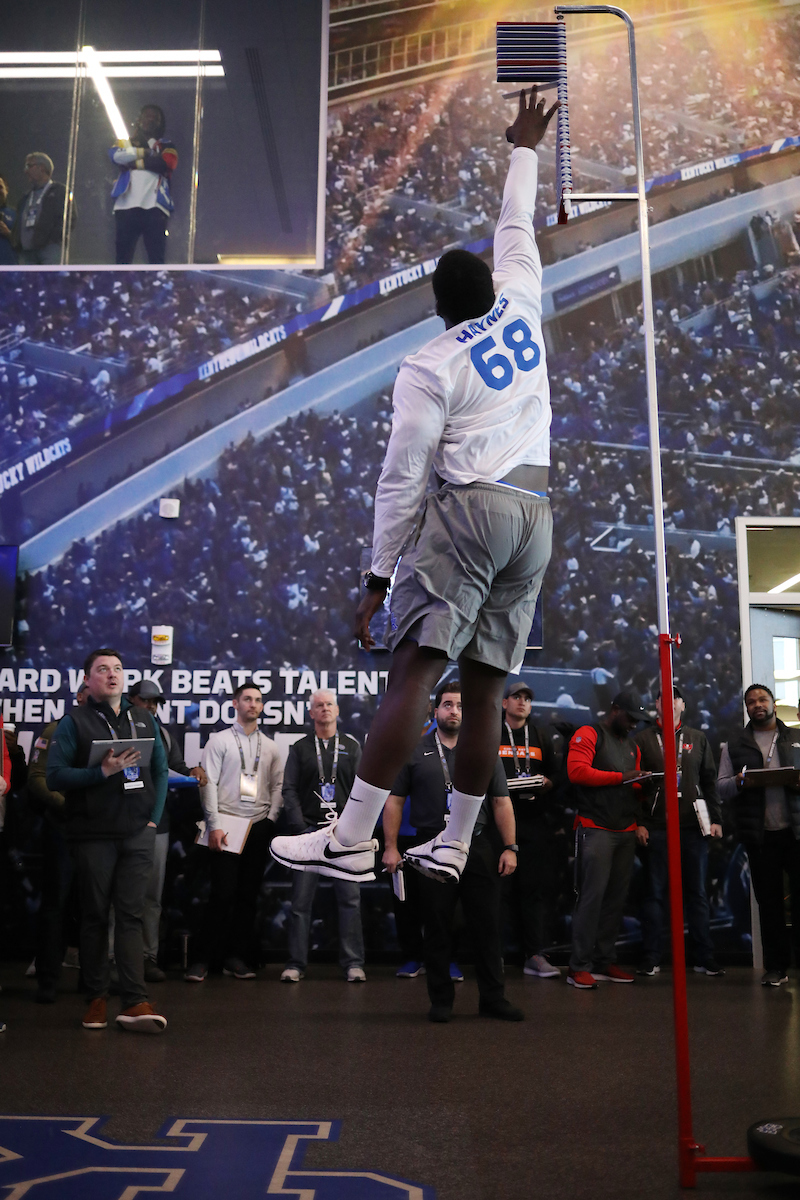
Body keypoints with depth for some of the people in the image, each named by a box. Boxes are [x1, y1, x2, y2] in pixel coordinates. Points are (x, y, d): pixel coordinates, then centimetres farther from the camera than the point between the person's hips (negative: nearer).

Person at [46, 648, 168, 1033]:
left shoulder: (144, 720, 13)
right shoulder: (74, 722, 1)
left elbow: (160, 770, 14)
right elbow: (54, 776, -8)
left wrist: (154, 817, 4)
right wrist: (102, 771, -19)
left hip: (138, 833, 2)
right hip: (93, 835, -2)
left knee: (131, 914, -1)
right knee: (95, 916, 6)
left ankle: (135, 1002, -3)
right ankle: (97, 997, 17)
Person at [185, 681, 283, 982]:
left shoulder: (270, 747, 14)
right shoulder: (219, 740, 2)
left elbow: (277, 786, 13)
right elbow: (209, 784, -4)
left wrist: (271, 820, 0)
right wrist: (214, 826, -11)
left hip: (259, 827, 4)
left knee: (249, 894, 5)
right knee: (223, 893, -8)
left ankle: (235, 957, 14)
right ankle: (203, 959, 2)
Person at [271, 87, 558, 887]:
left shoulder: (427, 368, 2)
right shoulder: (522, 309, 15)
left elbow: (401, 480, -4)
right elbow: (516, 228, 35)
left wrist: (378, 577, -1)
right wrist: (524, 148, 49)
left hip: (469, 509, -6)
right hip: (535, 518, 6)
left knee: (414, 671, -12)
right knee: (485, 684, 6)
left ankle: (351, 842, -15)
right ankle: (453, 846, 11)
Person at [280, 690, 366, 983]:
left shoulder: (352, 747, 13)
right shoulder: (300, 748, 11)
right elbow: (289, 790, 5)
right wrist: (300, 827, -6)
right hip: (309, 830, 0)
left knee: (350, 898, -2)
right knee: (301, 900, -1)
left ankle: (353, 963, 4)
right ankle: (296, 963, 5)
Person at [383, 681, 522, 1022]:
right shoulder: (414, 752, 5)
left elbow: (501, 802, 8)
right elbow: (394, 800, 4)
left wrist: (510, 847, 1)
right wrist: (391, 847, -3)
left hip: (479, 850, 1)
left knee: (487, 926, 4)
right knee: (437, 929, 5)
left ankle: (493, 998, 16)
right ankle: (441, 1001, 17)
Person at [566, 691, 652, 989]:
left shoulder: (632, 746, 22)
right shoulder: (589, 734, -1)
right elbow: (577, 771, -15)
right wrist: (621, 777, -14)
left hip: (626, 831, 7)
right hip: (596, 828, -7)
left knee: (616, 897, 7)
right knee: (592, 895, -10)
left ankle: (604, 962, 14)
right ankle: (579, 967, -6)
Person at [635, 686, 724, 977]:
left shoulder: (697, 738, 14)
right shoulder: (643, 740, 6)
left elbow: (709, 781, 12)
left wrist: (715, 819, 4)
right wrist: (638, 823, -5)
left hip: (694, 827, 2)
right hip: (655, 828, -2)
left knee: (697, 893, 6)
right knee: (655, 892, 1)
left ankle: (704, 957, 12)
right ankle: (651, 958, 7)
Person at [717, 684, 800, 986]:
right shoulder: (735, 743, 13)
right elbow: (721, 786, 8)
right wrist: (741, 781, -12)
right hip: (760, 834, 1)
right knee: (768, 900, 5)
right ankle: (776, 967, 13)